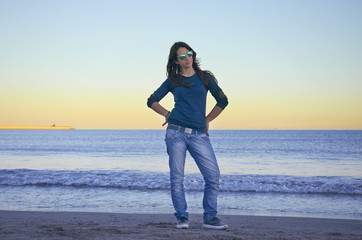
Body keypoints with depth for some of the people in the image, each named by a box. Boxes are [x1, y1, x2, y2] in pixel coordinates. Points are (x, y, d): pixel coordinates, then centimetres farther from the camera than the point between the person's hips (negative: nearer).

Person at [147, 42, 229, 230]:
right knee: (177, 177, -3)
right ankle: (181, 217, 7)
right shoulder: (172, 80, 10)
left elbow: (222, 101, 17)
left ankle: (210, 218, 2)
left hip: (199, 135, 1)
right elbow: (151, 101, 18)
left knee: (213, 175, -8)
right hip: (176, 132, -1)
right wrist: (167, 114, 8)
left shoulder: (205, 78, 11)